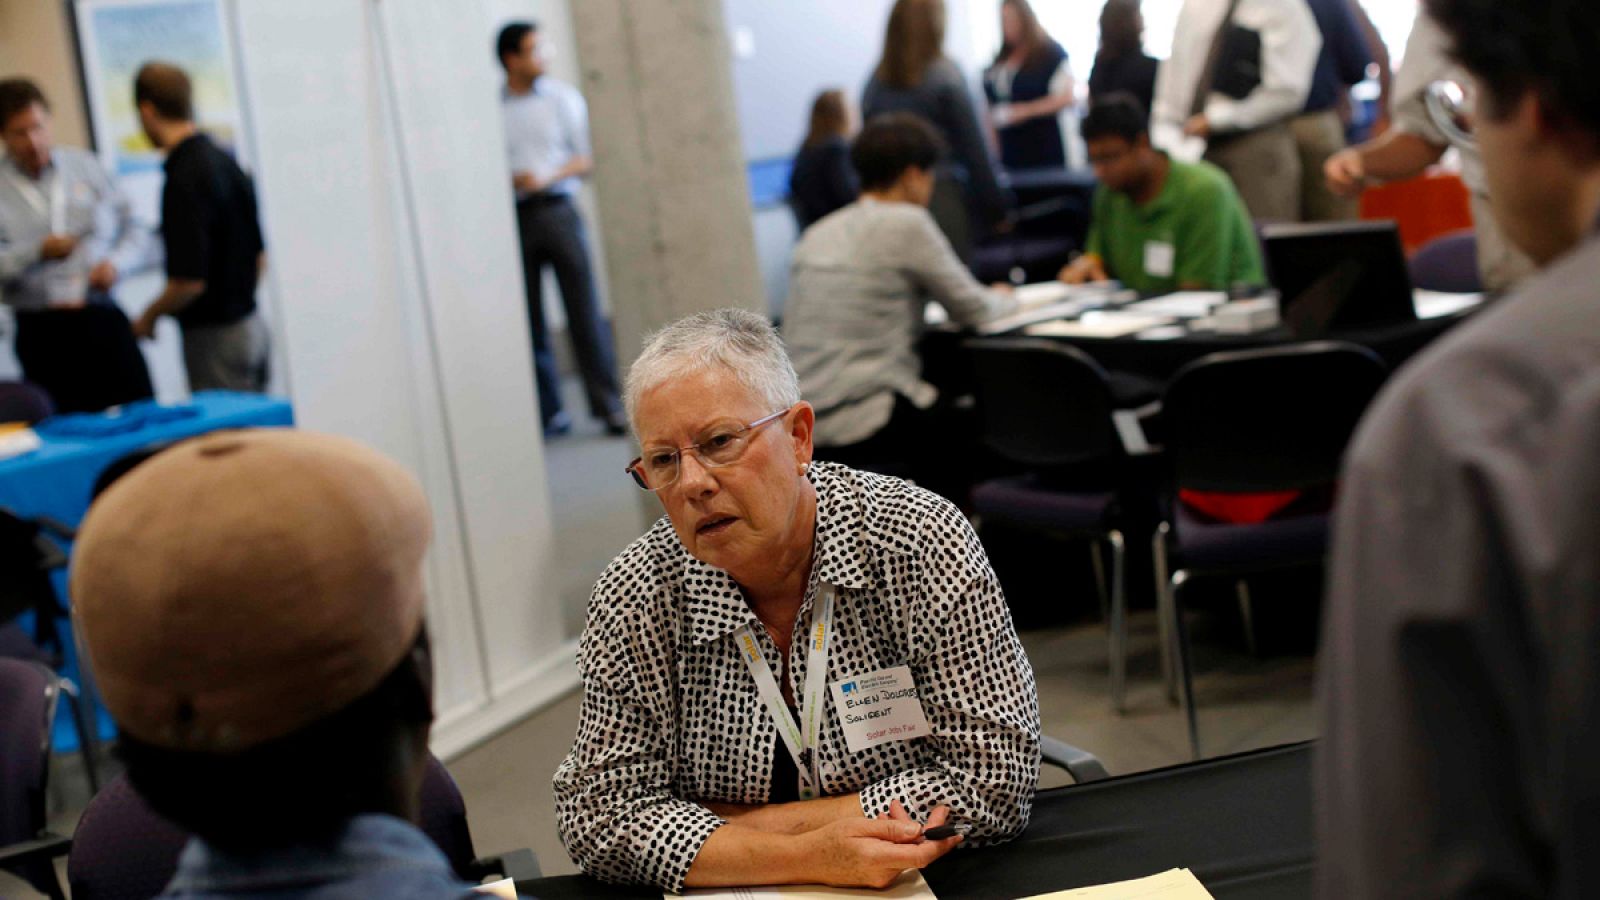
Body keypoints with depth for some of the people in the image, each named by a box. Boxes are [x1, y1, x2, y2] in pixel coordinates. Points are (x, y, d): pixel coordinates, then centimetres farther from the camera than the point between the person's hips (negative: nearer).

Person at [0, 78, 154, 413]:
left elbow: (135, 232, 11)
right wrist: (38, 252, -21)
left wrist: (116, 263, -7)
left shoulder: (85, 167, 10)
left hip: (102, 319, 2)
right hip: (41, 331, -1)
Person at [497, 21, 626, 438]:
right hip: (513, 216, 0)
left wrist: (546, 178, -10)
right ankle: (549, 411, 10)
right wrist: (507, 181, -13)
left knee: (584, 310, -4)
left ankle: (608, 404, 1)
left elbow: (585, 160, 5)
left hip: (556, 209, 0)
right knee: (529, 320, 2)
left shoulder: (562, 97, 6)